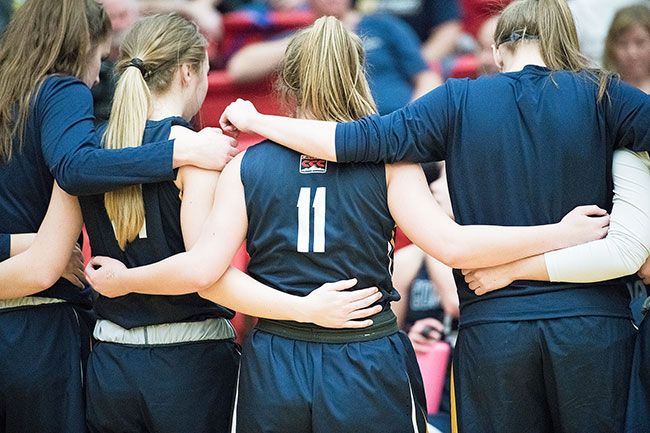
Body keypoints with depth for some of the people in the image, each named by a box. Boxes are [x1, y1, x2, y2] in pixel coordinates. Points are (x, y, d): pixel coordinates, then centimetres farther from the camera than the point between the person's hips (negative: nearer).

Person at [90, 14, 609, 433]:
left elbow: (202, 268, -5)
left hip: (274, 368, 2)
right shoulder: (388, 159, -3)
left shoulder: (246, 166, 2)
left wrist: (122, 281, 12)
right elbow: (450, 244, -13)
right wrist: (561, 233, -6)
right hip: (367, 369, -2)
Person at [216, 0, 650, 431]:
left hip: (491, 326, 1)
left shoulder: (459, 102, 1)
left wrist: (254, 120, 7)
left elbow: (356, 140, -4)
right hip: (593, 323, -1)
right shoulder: (600, 95, -1)